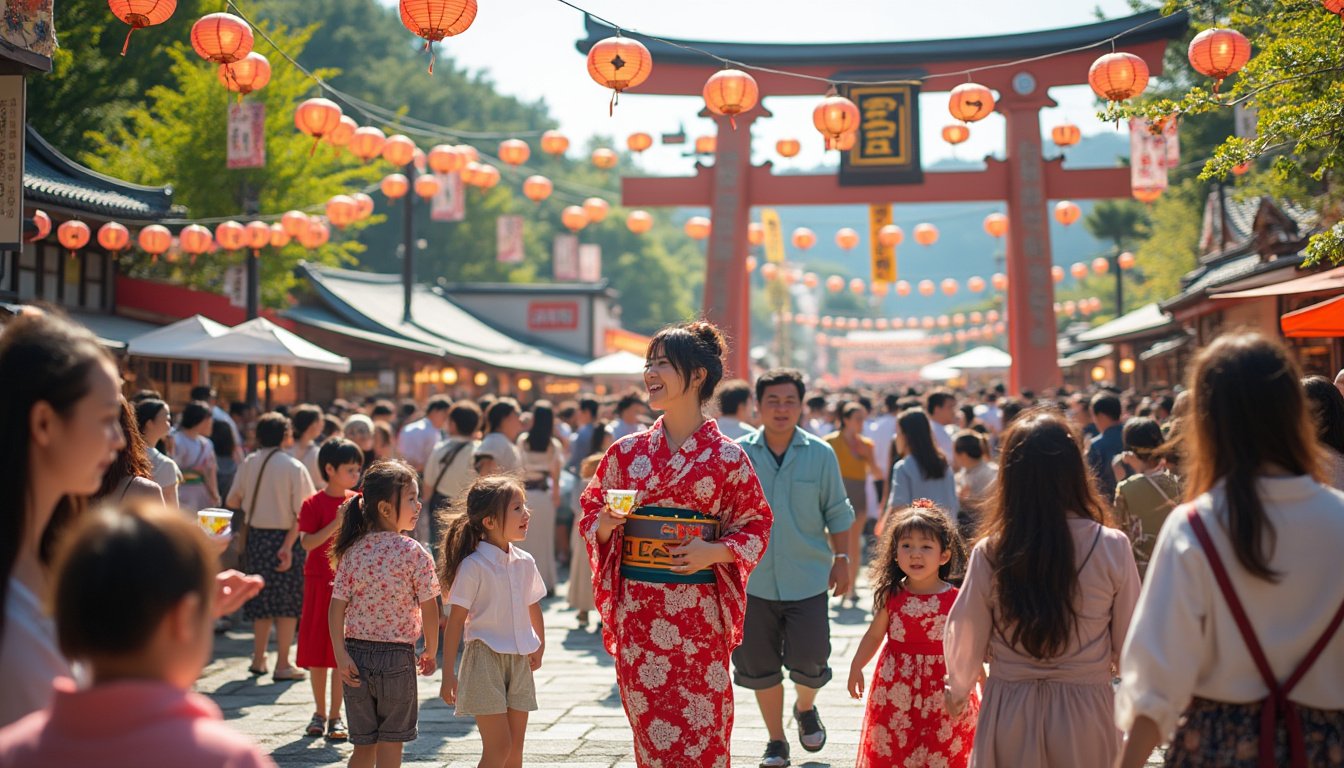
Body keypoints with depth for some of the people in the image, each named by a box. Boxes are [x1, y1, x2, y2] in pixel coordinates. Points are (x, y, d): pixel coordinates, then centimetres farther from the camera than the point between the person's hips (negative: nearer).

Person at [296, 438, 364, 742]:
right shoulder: (313, 504, -5)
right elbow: (307, 543, -15)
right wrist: (335, 523, -24)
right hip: (320, 583, -2)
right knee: (316, 651, 5)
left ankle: (335, 717, 7)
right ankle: (319, 712, 20)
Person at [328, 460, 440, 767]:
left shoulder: (353, 551, 1)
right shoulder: (414, 553, -11)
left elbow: (337, 607, -5)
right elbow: (429, 610, -9)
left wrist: (341, 656, -6)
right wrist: (430, 652, 5)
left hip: (357, 654, 4)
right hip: (397, 656, -4)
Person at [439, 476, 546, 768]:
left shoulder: (525, 562, 5)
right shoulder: (473, 566, -13)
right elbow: (455, 621, -11)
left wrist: (540, 647, 33)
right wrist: (448, 675, -12)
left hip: (519, 660, 6)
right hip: (485, 658, -6)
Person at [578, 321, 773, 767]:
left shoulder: (726, 457, -3)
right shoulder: (628, 451, 6)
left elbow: (756, 526, 2)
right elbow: (591, 513, 13)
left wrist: (715, 552, -15)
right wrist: (604, 524, -9)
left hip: (698, 610, -3)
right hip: (636, 610, 3)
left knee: (702, 731, 0)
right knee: (649, 727, 7)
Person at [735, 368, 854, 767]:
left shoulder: (820, 454, 0)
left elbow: (837, 513, 7)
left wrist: (841, 559, 4)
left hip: (808, 580, 0)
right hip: (754, 580, 1)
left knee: (810, 660, -2)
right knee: (760, 665, 6)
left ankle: (806, 708, 32)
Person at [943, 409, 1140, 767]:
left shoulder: (989, 553, -10)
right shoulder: (1111, 548, -12)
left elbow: (964, 639, 0)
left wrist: (956, 692, 21)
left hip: (1009, 714, 1)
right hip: (1085, 712, 0)